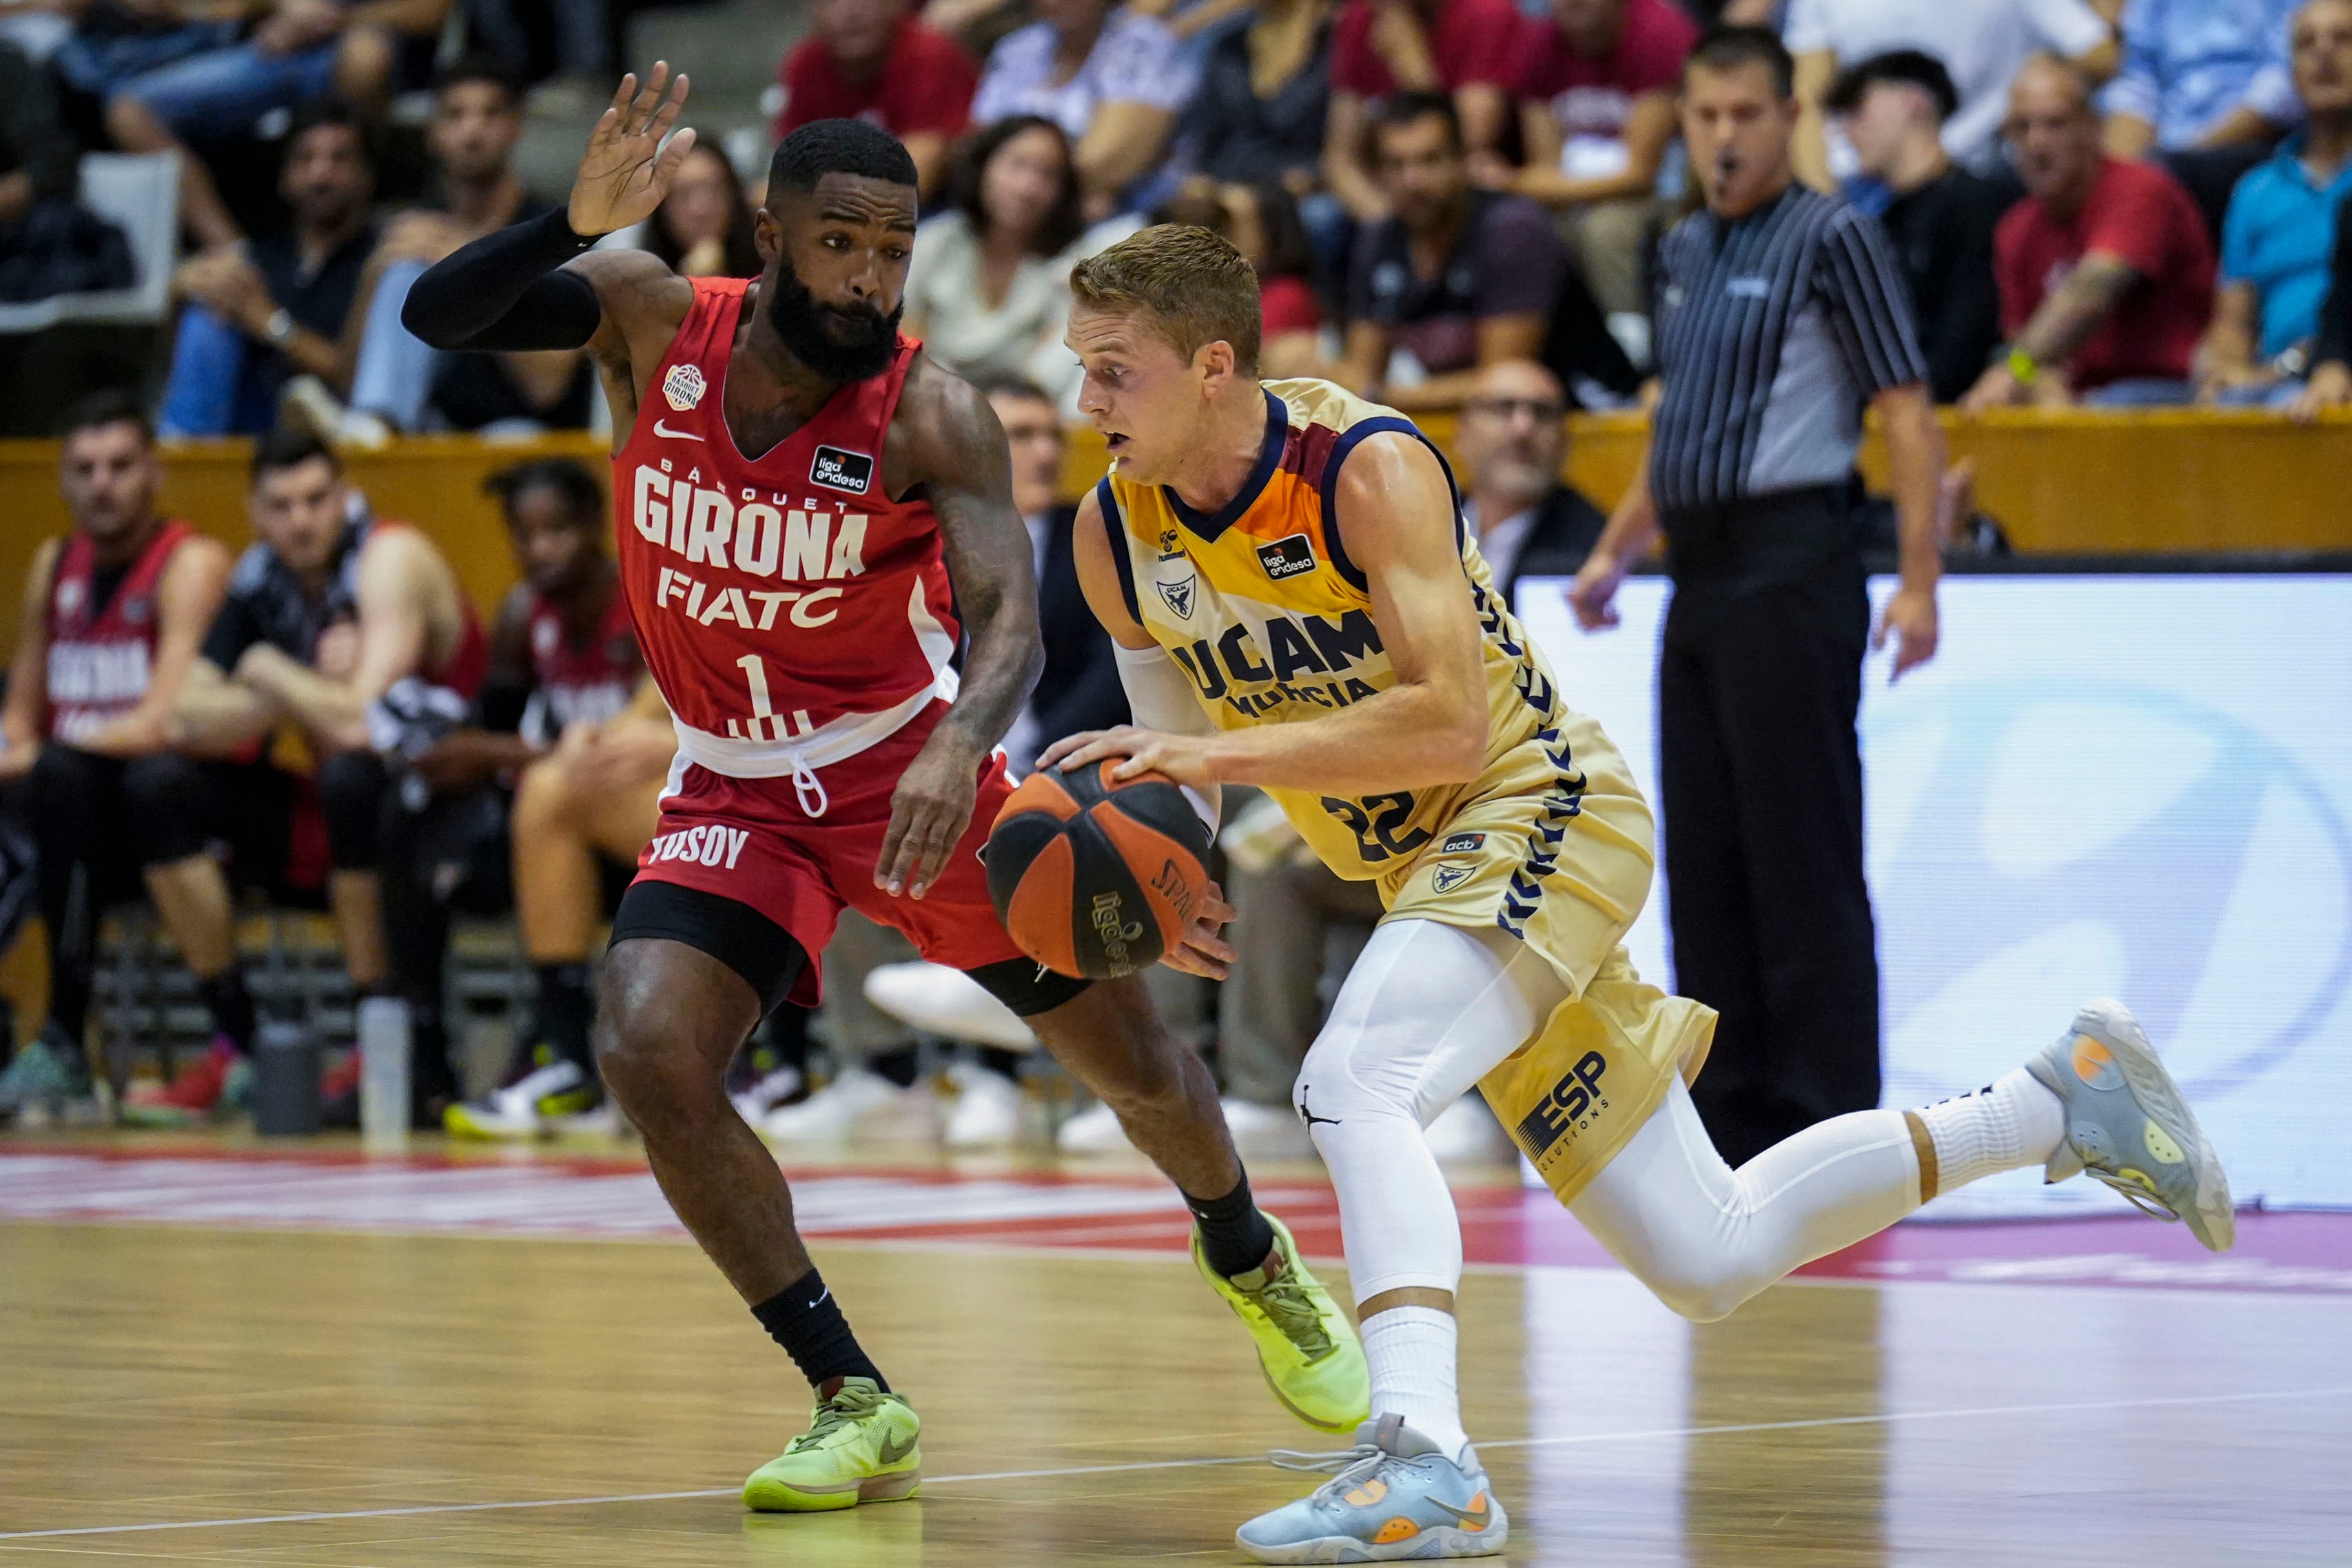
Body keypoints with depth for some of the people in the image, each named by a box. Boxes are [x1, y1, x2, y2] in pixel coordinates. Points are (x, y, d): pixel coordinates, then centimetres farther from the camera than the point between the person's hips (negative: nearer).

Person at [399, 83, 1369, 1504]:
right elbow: (439, 316, -21)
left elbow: (1010, 616, -32)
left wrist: (962, 745, -54)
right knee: (648, 1053, -22)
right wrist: (579, 222, -39)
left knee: (1133, 1061, 5)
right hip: (736, 788, 2)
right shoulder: (656, 323, -13)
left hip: (911, 769, -2)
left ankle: (1250, 1260, 41)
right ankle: (858, 1403, -9)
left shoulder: (930, 414, -21)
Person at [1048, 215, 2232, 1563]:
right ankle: (2064, 1102, 24)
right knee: (1711, 1260, 10)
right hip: (1427, 866, 8)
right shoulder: (1116, 536, -3)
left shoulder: (1368, 468, -23)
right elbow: (1181, 746, 10)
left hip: (1542, 808, -8)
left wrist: (1228, 753, -37)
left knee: (1354, 1083, -34)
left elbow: (1452, 724, -31)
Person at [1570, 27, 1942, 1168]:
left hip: (1788, 570, -8)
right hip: (1700, 582, 8)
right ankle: (1731, 1114, 14)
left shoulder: (1831, 239, -7)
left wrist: (1918, 584, -19)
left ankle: (1827, 1126, -4)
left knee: (1803, 860, -7)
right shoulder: (1687, 251, 16)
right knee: (1704, 862, 9)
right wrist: (1615, 550, 23)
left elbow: (1906, 411, -12)